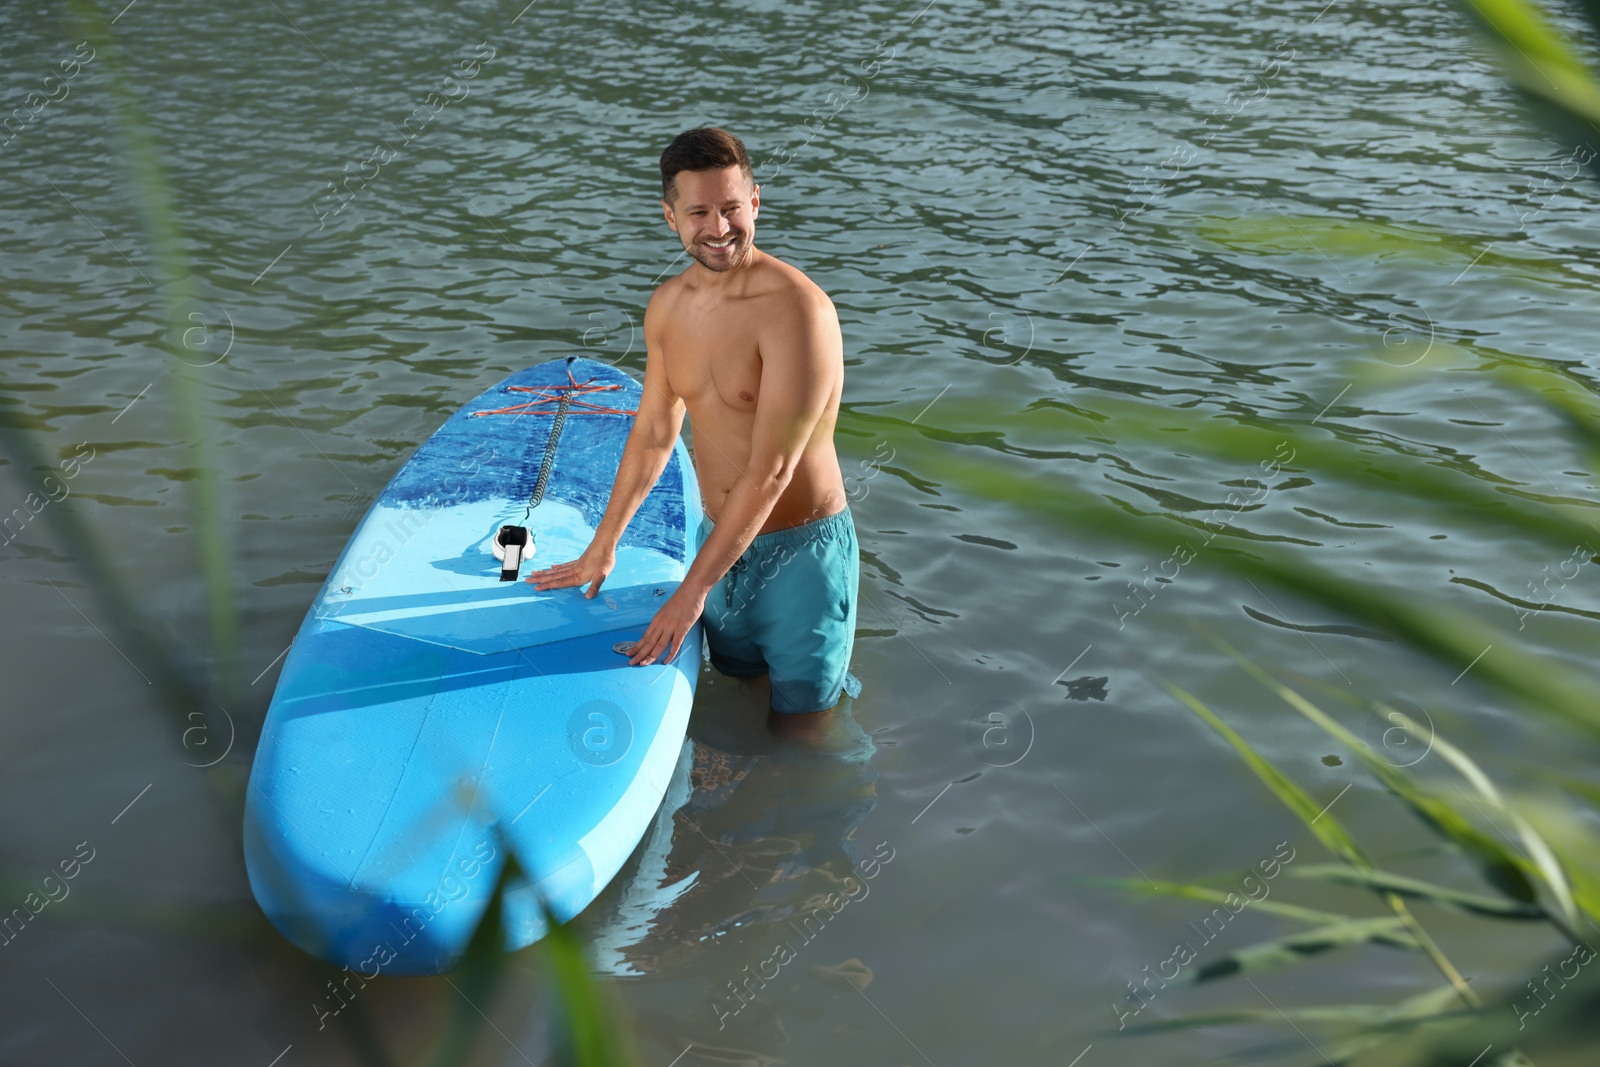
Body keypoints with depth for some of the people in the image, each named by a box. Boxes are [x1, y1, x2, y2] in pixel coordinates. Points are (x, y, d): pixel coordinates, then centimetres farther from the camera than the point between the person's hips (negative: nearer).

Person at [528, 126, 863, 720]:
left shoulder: (796, 309, -24)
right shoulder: (668, 305, 1)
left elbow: (771, 471, -25)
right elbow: (653, 433, 14)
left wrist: (692, 592, -21)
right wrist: (602, 548, 19)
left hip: (801, 550, -6)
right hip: (721, 539, 6)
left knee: (801, 727, 7)